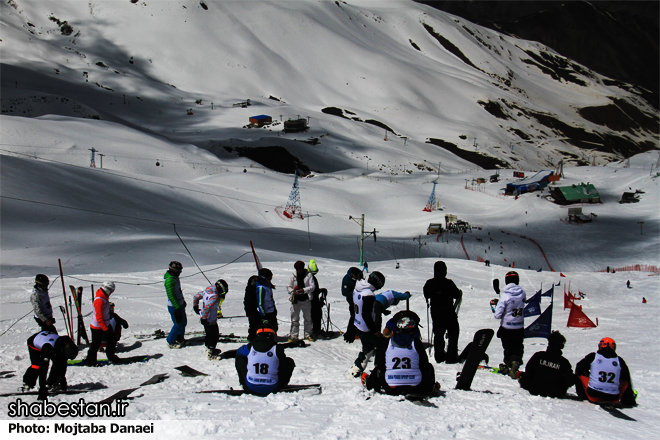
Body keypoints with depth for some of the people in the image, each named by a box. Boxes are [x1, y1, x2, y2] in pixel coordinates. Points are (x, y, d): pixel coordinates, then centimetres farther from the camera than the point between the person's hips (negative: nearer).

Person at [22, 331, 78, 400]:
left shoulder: (65, 346, -27)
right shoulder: (48, 347, -46)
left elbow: (63, 365, -10)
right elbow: (43, 368, -46)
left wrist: (62, 379, -6)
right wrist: (42, 388, -47)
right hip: (33, 343, -5)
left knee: (58, 363, -13)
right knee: (37, 365, -23)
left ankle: (51, 384, -3)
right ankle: (27, 384, -2)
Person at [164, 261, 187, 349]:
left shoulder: (175, 278, 6)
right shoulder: (169, 280, -25)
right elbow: (170, 295, -26)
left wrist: (183, 300, 25)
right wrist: (177, 308, -25)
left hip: (180, 304, 10)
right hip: (174, 307, -10)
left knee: (183, 322, 17)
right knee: (178, 325, 0)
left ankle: (180, 339, 34)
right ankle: (170, 342, 16)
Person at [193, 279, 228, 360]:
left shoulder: (207, 290, 0)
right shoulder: (215, 296, -28)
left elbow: (196, 297, 9)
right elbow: (207, 308, -33)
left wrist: (195, 307, 19)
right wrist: (204, 318, -24)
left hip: (204, 318, 9)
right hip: (211, 320, -9)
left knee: (208, 334, 26)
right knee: (215, 335, 6)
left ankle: (209, 349, 44)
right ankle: (210, 354, 14)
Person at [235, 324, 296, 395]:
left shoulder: (249, 347, -1)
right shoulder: (277, 349, -7)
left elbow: (238, 352, 22)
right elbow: (284, 367, 6)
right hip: (272, 389, -1)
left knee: (239, 358, 22)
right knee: (290, 361, 16)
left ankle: (244, 382, 26)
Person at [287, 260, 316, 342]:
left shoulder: (308, 275, -2)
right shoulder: (293, 275, 4)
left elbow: (312, 286, -5)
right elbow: (288, 287, 8)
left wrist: (304, 290, -20)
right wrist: (293, 291, -13)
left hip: (306, 300, -1)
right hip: (295, 300, 1)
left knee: (308, 318, 9)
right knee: (294, 319, 2)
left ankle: (308, 334, 22)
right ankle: (293, 335, 10)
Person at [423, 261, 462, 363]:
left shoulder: (429, 283, -6)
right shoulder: (448, 283, -18)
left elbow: (426, 295, 9)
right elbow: (457, 295, -8)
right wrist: (460, 292, 14)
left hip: (435, 313, 4)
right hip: (449, 312, -4)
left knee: (438, 334, 17)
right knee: (453, 333, 9)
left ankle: (439, 356, 19)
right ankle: (451, 357, 5)